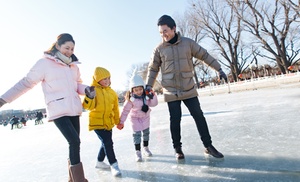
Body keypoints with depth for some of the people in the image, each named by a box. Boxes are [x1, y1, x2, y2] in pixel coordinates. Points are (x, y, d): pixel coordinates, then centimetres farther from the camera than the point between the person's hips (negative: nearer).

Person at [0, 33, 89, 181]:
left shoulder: (73, 65, 11)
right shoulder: (44, 63, -6)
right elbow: (27, 82, -4)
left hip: (74, 109, 6)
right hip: (58, 111, -6)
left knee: (74, 143, 12)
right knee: (74, 141, -15)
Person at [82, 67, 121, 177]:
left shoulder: (112, 92, 6)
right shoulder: (93, 90, -9)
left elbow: (115, 109, 14)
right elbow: (88, 106, -16)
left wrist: (117, 121, 19)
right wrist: (90, 97, -34)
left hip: (108, 122, 6)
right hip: (97, 122, -6)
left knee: (106, 143, 17)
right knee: (108, 143, -13)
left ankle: (99, 162, 38)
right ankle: (114, 165, -1)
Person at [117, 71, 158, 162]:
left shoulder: (146, 96, -19)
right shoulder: (131, 99, -27)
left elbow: (153, 104, -16)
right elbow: (125, 110, -22)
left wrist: (153, 96, -32)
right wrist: (121, 122, -20)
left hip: (145, 117, 4)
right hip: (135, 118, -4)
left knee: (146, 132, 15)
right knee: (137, 134, -4)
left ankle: (145, 148, 35)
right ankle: (137, 152, 11)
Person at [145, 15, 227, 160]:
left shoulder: (188, 43, -1)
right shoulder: (159, 49, -1)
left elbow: (205, 56, 7)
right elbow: (153, 68, 8)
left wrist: (219, 69, 7)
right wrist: (148, 86, 1)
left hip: (189, 89, 1)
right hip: (171, 92, 0)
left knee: (199, 117, 4)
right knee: (175, 120, 3)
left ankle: (208, 146, 18)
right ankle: (177, 149, 21)